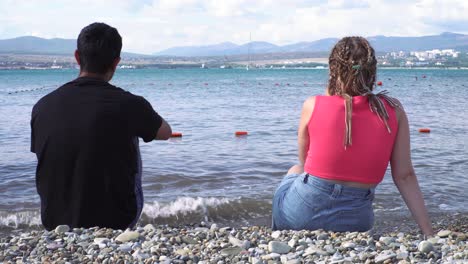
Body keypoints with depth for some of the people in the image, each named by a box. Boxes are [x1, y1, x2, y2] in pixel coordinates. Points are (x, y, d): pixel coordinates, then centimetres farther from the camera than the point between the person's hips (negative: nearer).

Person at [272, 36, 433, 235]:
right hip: (355, 221, 2)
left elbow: (304, 162, 6)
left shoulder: (313, 105, -9)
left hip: (301, 215, -2)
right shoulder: (394, 111, -5)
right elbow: (405, 176, -6)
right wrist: (429, 234, -1)